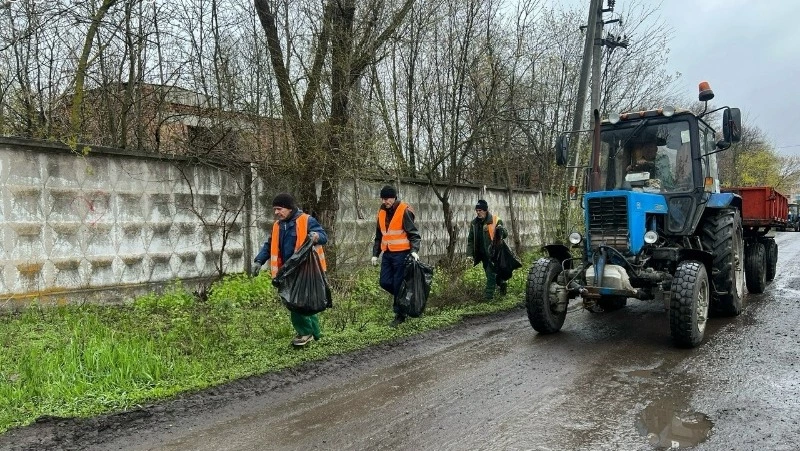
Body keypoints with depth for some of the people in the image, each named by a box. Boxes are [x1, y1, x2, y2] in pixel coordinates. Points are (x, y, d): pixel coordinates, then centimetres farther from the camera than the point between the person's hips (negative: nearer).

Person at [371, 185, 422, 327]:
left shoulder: (404, 211, -12)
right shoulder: (382, 212, 9)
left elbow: (413, 233, -12)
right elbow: (378, 236, 17)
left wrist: (414, 250, -26)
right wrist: (375, 254, 12)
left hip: (401, 254, -7)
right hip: (387, 254, 7)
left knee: (398, 284, -2)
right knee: (385, 282, 4)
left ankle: (400, 315, 11)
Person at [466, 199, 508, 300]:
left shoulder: (495, 220, -9)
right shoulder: (474, 223, 6)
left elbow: (505, 235, -8)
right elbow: (470, 240, 10)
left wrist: (501, 229, -31)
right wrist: (470, 254, 3)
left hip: (493, 253, -6)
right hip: (482, 253, 6)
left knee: (491, 274, -7)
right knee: (489, 274, 17)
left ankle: (488, 295, -3)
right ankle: (502, 283, 40)